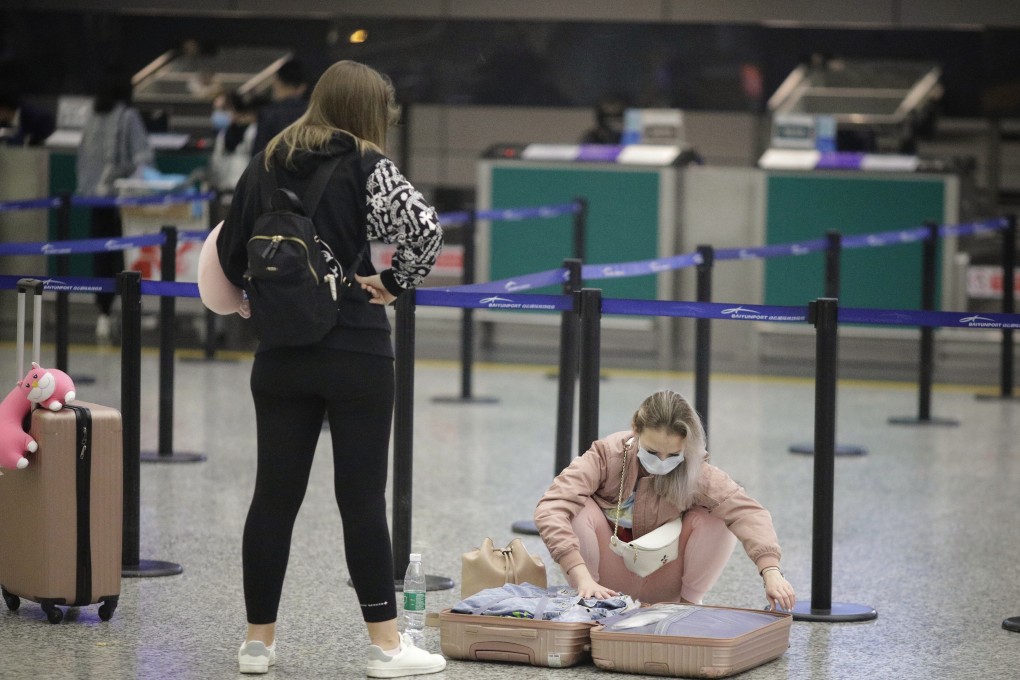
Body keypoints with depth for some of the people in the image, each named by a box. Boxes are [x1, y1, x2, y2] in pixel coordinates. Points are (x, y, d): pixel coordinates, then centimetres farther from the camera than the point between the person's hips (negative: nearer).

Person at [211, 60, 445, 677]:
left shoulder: (267, 166, 8)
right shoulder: (367, 168, -6)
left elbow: (231, 253, 11)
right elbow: (425, 230, -20)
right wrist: (394, 284, -5)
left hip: (280, 357, 4)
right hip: (355, 354, -4)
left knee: (274, 495, 9)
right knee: (362, 497, 0)